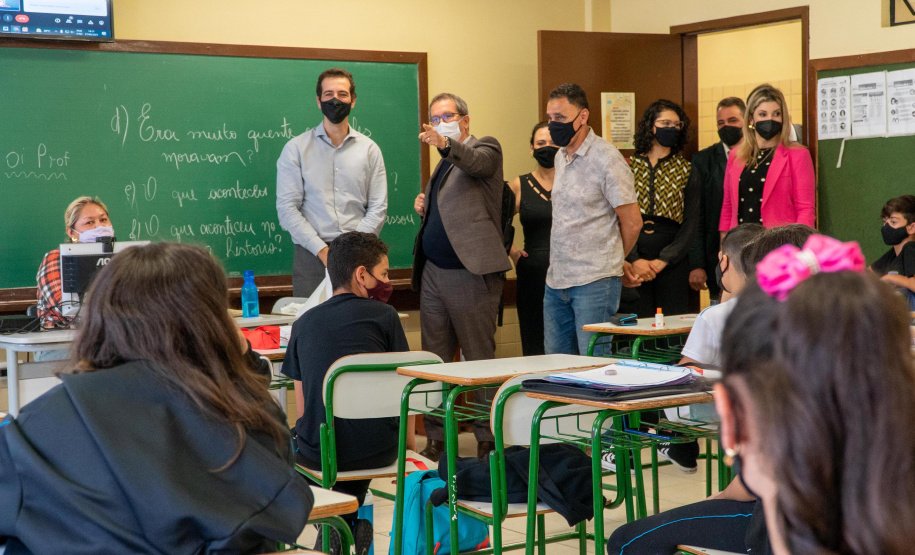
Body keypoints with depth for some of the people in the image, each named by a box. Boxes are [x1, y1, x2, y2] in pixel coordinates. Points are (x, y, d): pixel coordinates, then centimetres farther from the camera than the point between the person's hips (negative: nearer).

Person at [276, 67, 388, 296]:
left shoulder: (369, 149, 11)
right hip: (311, 257, -1)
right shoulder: (296, 148, 6)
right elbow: (287, 208, -1)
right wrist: (322, 249, -11)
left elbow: (377, 208, 6)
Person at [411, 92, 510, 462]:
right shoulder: (444, 165, 22)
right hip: (434, 273, 8)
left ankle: (488, 438, 5)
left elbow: (475, 164, -26)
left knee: (480, 361, -2)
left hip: (471, 275, -8)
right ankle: (436, 438, 14)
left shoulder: (485, 148, -1)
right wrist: (424, 208, 9)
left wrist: (446, 144, -44)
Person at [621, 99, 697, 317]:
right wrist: (633, 260, -11)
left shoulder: (686, 170, 8)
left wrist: (663, 261, -8)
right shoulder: (627, 167, 7)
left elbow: (691, 224, 2)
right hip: (632, 265, 0)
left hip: (672, 264, 0)